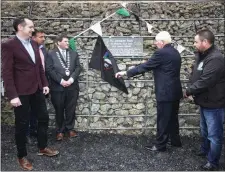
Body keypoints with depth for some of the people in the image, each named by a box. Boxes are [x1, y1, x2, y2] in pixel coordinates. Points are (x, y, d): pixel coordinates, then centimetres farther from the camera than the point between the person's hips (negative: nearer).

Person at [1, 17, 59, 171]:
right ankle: (22, 156, 23)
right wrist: (12, 95, -18)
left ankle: (42, 148, 34)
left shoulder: (33, 44, 9)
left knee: (44, 118, 15)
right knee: (22, 124, 5)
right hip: (22, 92, -7)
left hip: (37, 89, 7)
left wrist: (44, 83, 11)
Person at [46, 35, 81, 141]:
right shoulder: (51, 54, 2)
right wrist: (61, 81, -14)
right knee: (59, 110, 7)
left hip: (72, 86, 3)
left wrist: (72, 79, -11)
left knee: (71, 109, 9)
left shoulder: (74, 54, 12)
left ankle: (70, 129, 24)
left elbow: (78, 67, 4)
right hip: (58, 87, -2)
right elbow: (49, 69, -7)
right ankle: (60, 131, 19)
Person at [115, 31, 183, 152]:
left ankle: (160, 145, 12)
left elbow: (144, 66, -16)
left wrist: (125, 73, -10)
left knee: (163, 120, 1)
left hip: (166, 93, -9)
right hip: (174, 91, 9)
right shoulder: (175, 52, 12)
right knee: (172, 118, 19)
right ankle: (175, 141, 31)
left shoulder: (161, 53, -17)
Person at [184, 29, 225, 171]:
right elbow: (197, 77, 12)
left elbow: (204, 82, -29)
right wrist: (192, 90, -4)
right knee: (205, 130, 26)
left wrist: (189, 91, -15)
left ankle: (213, 162, 20)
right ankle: (205, 150, 47)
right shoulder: (203, 55, 7)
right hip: (205, 101, 10)